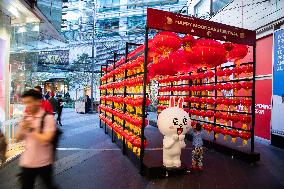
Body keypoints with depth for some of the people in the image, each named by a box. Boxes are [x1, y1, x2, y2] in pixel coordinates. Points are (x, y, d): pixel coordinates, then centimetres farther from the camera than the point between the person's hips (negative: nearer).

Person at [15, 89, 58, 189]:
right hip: (26, 162, 5)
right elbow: (17, 138, 8)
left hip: (43, 163, -5)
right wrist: (22, 128, -11)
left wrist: (31, 129, -18)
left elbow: (46, 139, -26)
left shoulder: (48, 118, -17)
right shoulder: (25, 118, 3)